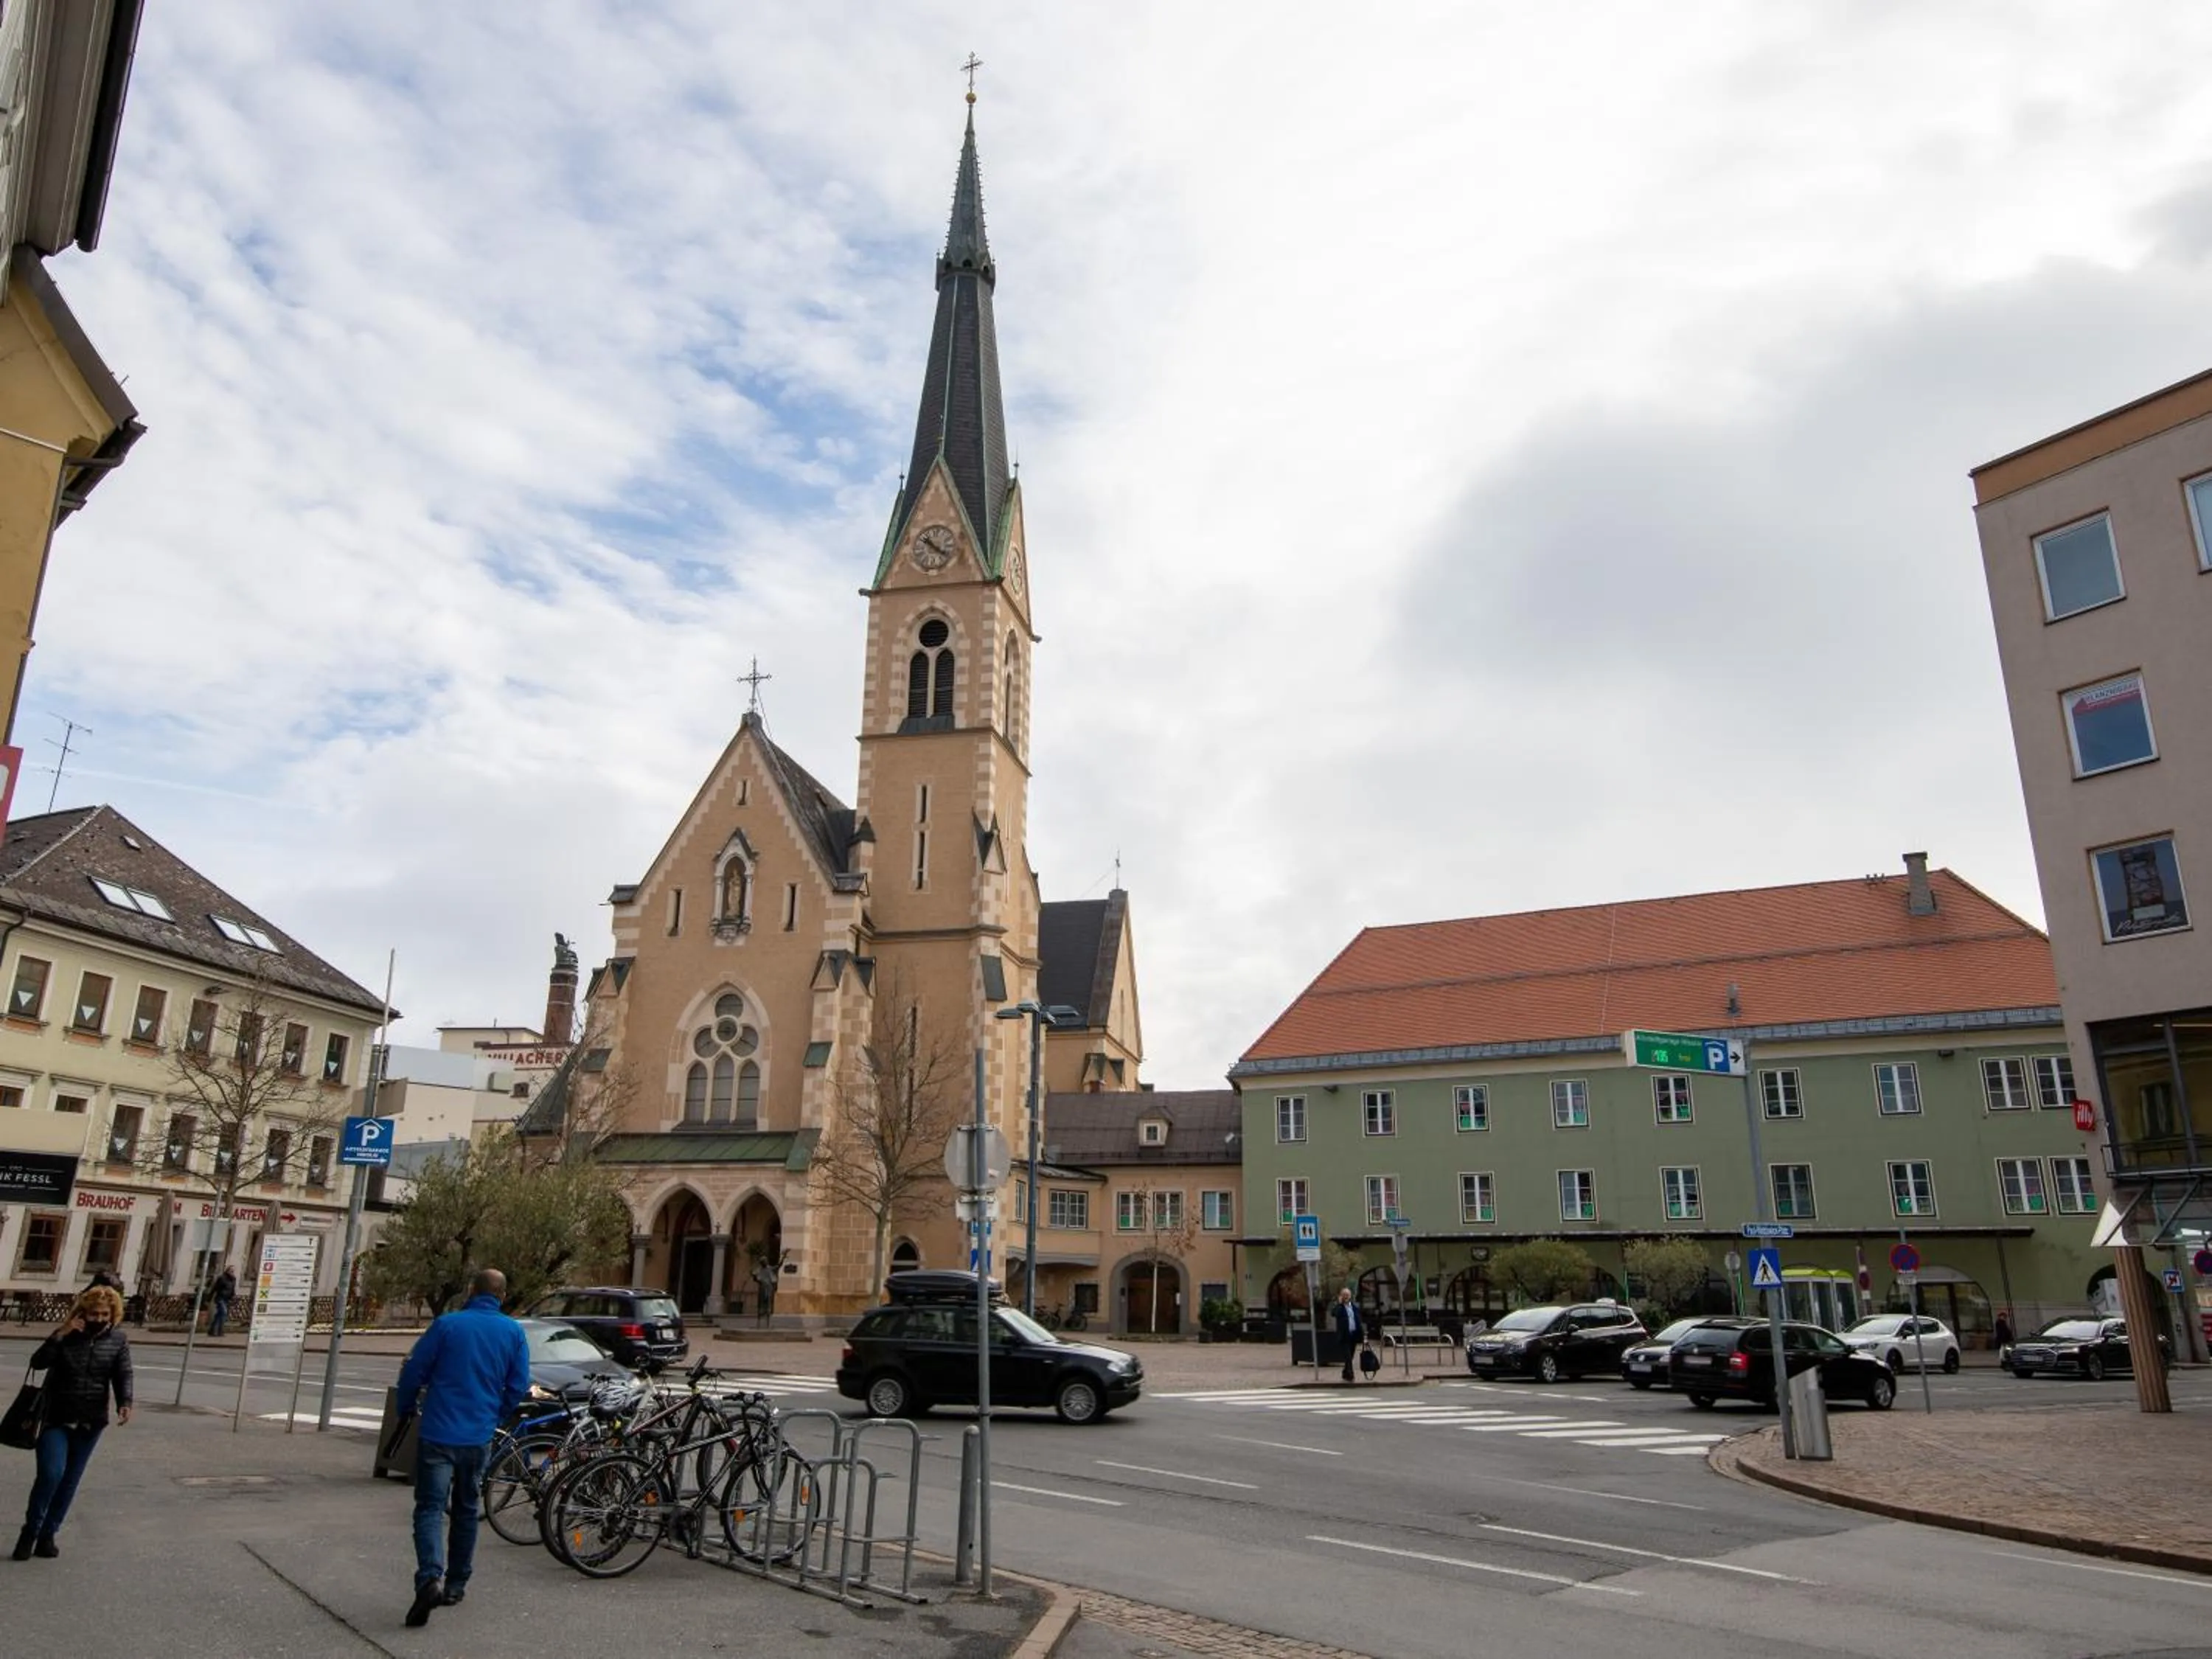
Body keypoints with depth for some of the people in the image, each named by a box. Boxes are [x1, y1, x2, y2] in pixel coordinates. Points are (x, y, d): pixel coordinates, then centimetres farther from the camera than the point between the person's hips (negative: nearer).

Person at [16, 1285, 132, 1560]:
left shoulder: (118, 1340, -3)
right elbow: (38, 1363, -18)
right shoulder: (66, 1335, -7)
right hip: (57, 1419, -2)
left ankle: (48, 1534, 22)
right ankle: (30, 1530, 5)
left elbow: (123, 1375, -5)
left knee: (70, 1481, 8)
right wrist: (60, 1334, -28)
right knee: (51, 1473, -15)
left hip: (91, 1423, 2)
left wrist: (124, 1403, -21)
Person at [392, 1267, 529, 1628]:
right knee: (466, 1510, 18)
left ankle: (430, 1578, -23)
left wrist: (405, 1409, 16)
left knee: (430, 1508, -2)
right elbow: (518, 1387, 3)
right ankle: (455, 1585, 23)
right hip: (479, 1436, 3)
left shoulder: (446, 1324, -7)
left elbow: (413, 1372, -3)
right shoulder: (514, 1333, 2)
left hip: (438, 1433, -3)